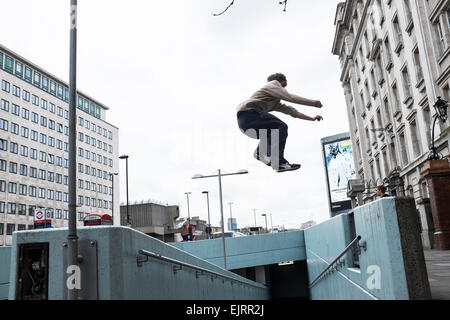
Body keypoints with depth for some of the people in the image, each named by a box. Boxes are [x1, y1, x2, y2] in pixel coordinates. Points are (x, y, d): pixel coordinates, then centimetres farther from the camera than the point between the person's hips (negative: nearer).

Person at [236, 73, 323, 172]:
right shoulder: (274, 84, 9)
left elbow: (292, 111, 32)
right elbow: (290, 97, -4)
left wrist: (311, 118, 29)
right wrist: (314, 103, 0)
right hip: (248, 112, -10)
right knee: (281, 127, -15)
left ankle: (260, 153, 8)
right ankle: (279, 162, -22)